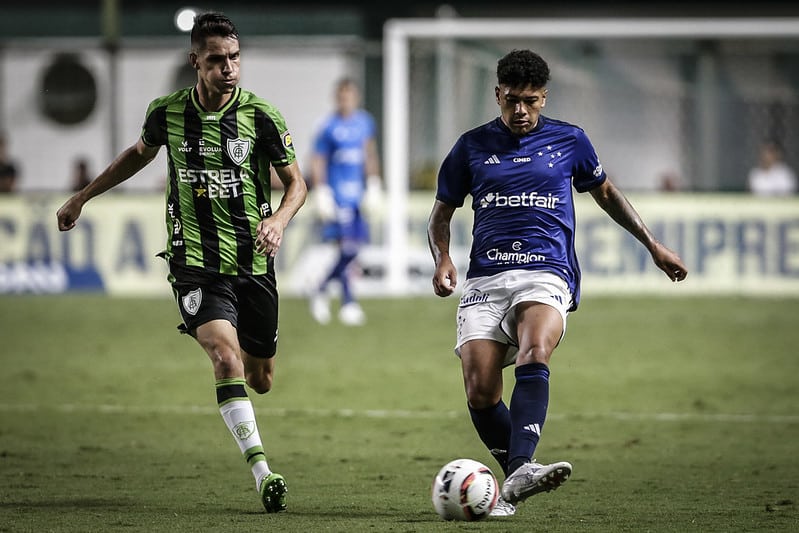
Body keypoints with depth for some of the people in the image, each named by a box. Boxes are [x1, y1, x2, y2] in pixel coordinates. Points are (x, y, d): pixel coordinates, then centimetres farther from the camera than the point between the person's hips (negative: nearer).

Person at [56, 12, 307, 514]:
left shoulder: (262, 116, -7)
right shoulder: (167, 113, -2)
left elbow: (296, 181, 2)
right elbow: (140, 154, 20)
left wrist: (279, 219, -19)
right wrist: (83, 196, 23)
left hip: (253, 261, 1)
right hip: (195, 261, -1)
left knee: (260, 380, 11)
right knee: (226, 358, -24)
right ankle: (263, 473, -26)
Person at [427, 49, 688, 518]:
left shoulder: (569, 141, 12)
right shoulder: (472, 146, 12)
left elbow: (606, 193, 28)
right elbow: (442, 213, 20)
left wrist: (653, 245, 26)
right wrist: (442, 258, 0)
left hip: (547, 274, -2)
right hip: (485, 280, 2)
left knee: (534, 356, -33)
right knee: (480, 392, -16)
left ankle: (520, 471, -47)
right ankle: (518, 475, 4)